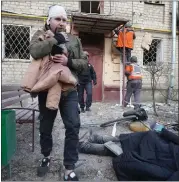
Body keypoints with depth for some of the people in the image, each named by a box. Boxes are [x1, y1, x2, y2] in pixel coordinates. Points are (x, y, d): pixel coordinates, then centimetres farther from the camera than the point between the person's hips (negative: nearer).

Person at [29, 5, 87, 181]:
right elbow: (35, 52, -17)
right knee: (45, 127, 13)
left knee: (73, 127, -5)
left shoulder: (74, 39, 11)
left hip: (69, 91, 1)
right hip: (46, 90, -1)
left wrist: (69, 61, -14)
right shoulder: (41, 34, 5)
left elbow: (84, 62, 4)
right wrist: (55, 38, -13)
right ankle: (46, 157, 40)